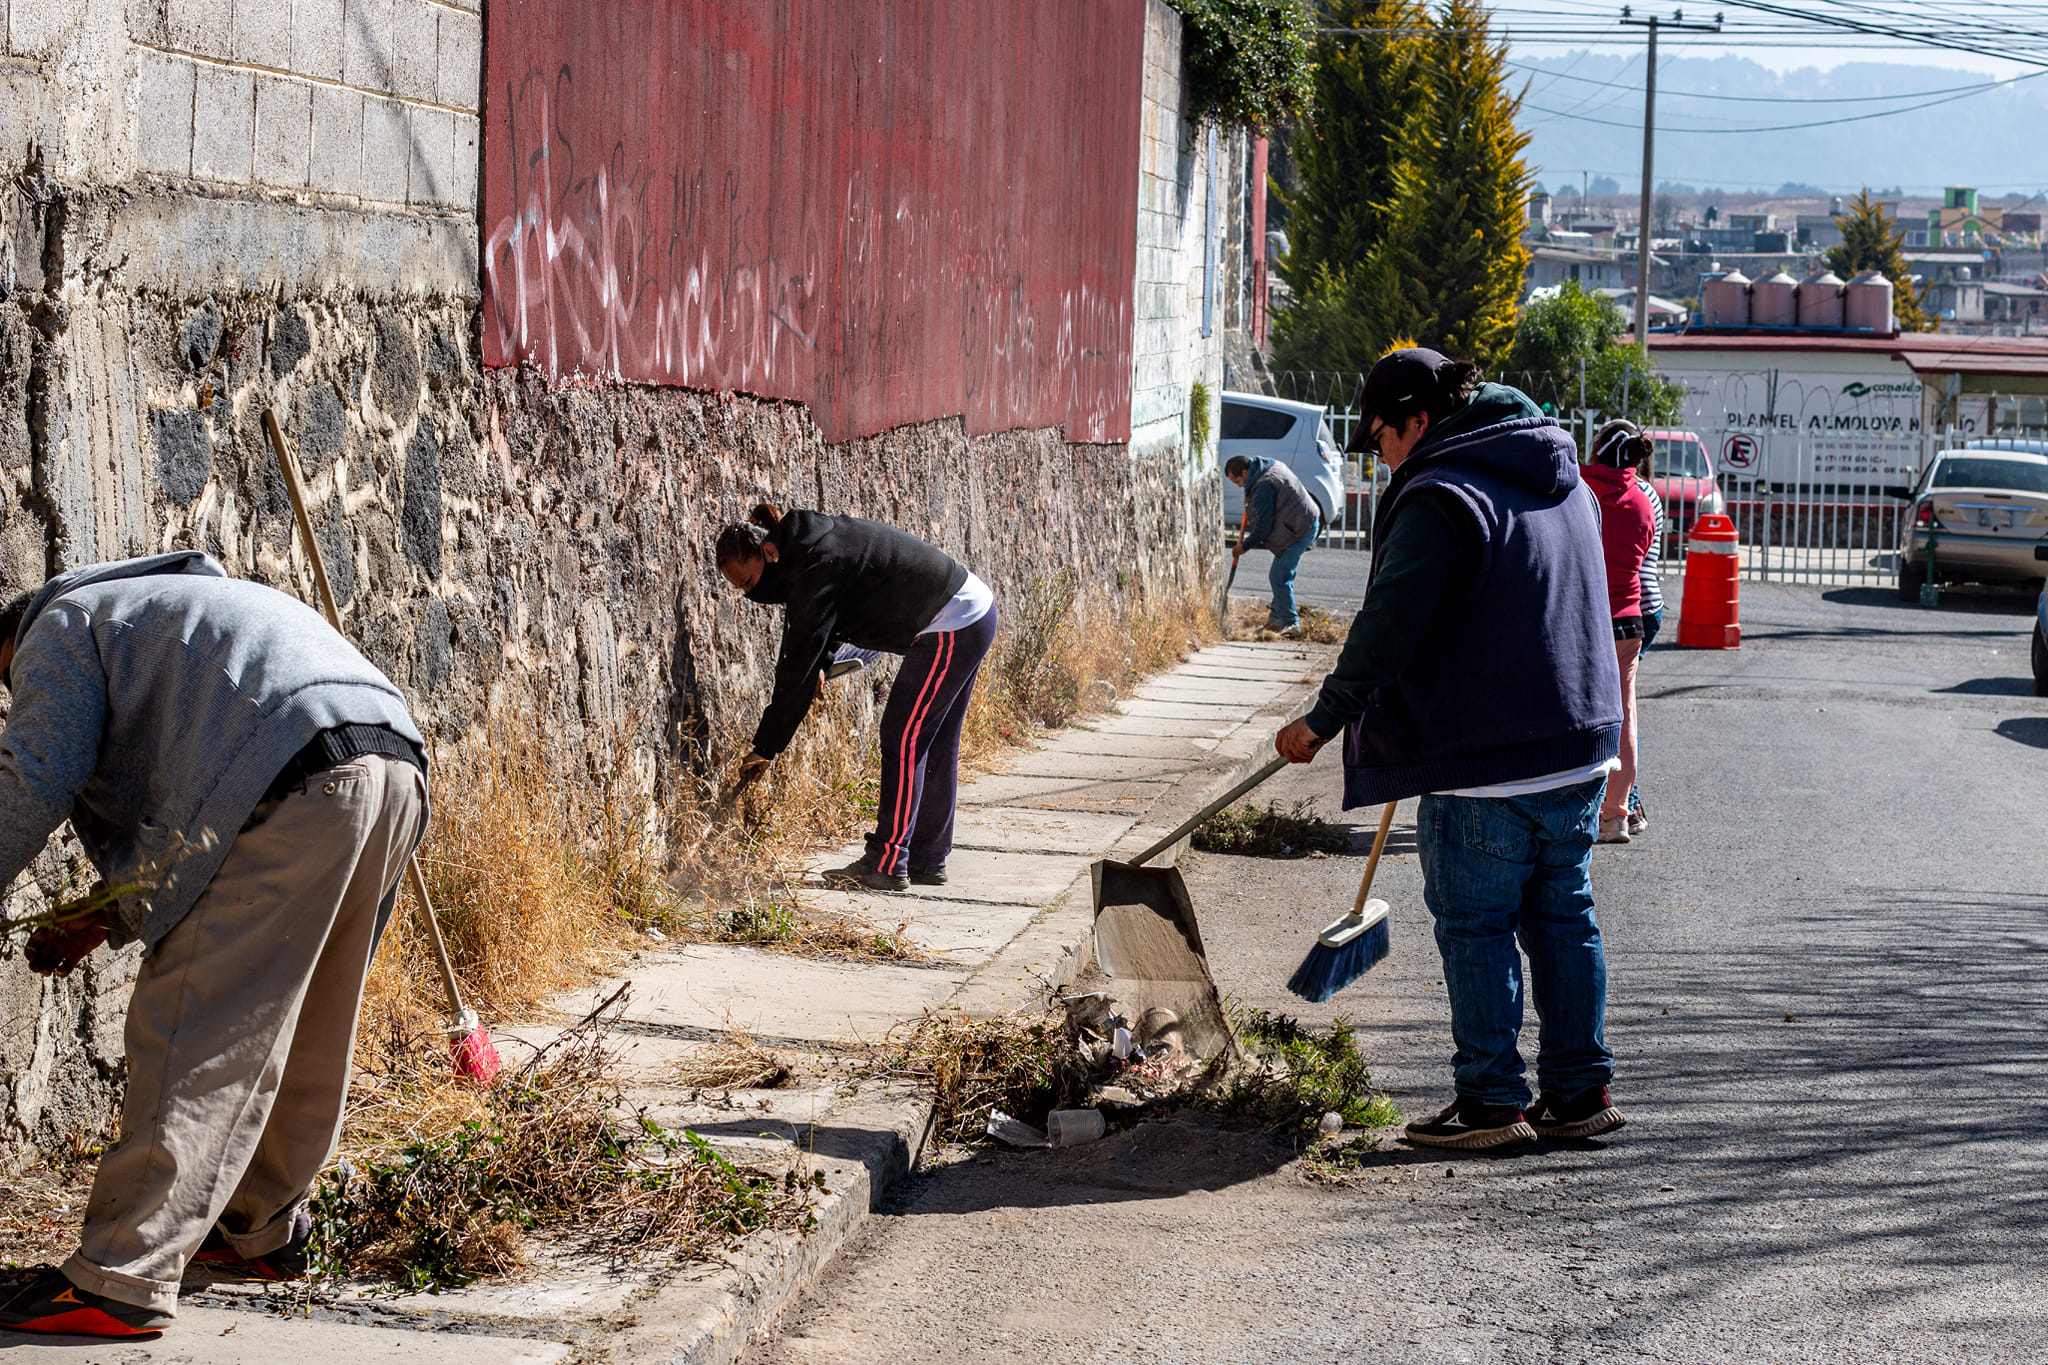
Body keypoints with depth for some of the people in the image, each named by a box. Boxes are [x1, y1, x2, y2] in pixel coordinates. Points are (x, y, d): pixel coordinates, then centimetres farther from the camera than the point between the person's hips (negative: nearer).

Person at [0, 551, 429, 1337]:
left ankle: (119, 1280, -10)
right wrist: (110, 919, 28)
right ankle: (260, 1232, 33)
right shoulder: (174, 605, 42)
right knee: (295, 1033, 21)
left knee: (195, 1034, -8)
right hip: (398, 768, 9)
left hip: (301, 788, -9)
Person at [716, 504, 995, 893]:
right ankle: (927, 862, 19)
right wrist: (821, 663, 8)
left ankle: (887, 864, -7)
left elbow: (798, 661, -24)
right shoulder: (806, 549, 6)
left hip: (951, 625, -10)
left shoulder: (817, 569, -23)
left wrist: (766, 746, -20)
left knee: (902, 741, -8)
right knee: (935, 747, 14)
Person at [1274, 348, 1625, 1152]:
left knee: (1475, 927, 2)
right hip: (1579, 748, 8)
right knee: (1562, 918, 14)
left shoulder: (1440, 498, -15)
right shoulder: (1565, 483, 14)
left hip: (1482, 762, -8)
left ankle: (1491, 1101, 4)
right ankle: (1580, 1092, 18)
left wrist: (1325, 720, -14)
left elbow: (1389, 627, -22)